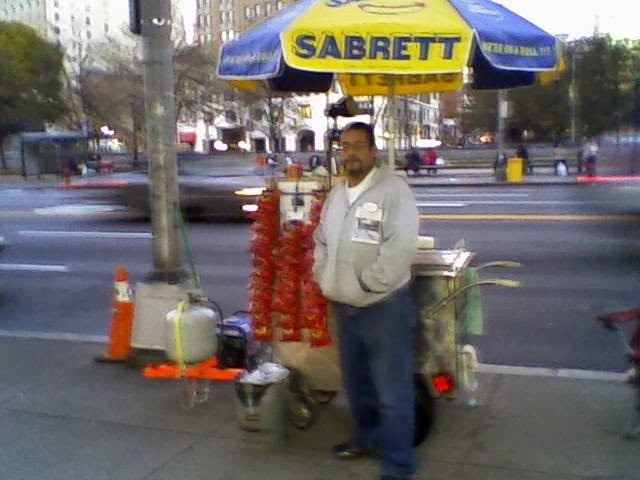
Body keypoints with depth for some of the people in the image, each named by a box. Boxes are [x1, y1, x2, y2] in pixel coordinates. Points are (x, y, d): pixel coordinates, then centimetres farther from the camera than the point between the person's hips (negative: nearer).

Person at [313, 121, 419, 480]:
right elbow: (322, 240, 22)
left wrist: (368, 284, -19)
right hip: (344, 306, 8)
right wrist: (324, 276, 7)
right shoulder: (336, 195, 12)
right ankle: (368, 438, 43)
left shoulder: (393, 188, -13)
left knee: (392, 391, -1)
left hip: (384, 306, -8)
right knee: (357, 383, 23)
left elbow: (402, 245, -22)